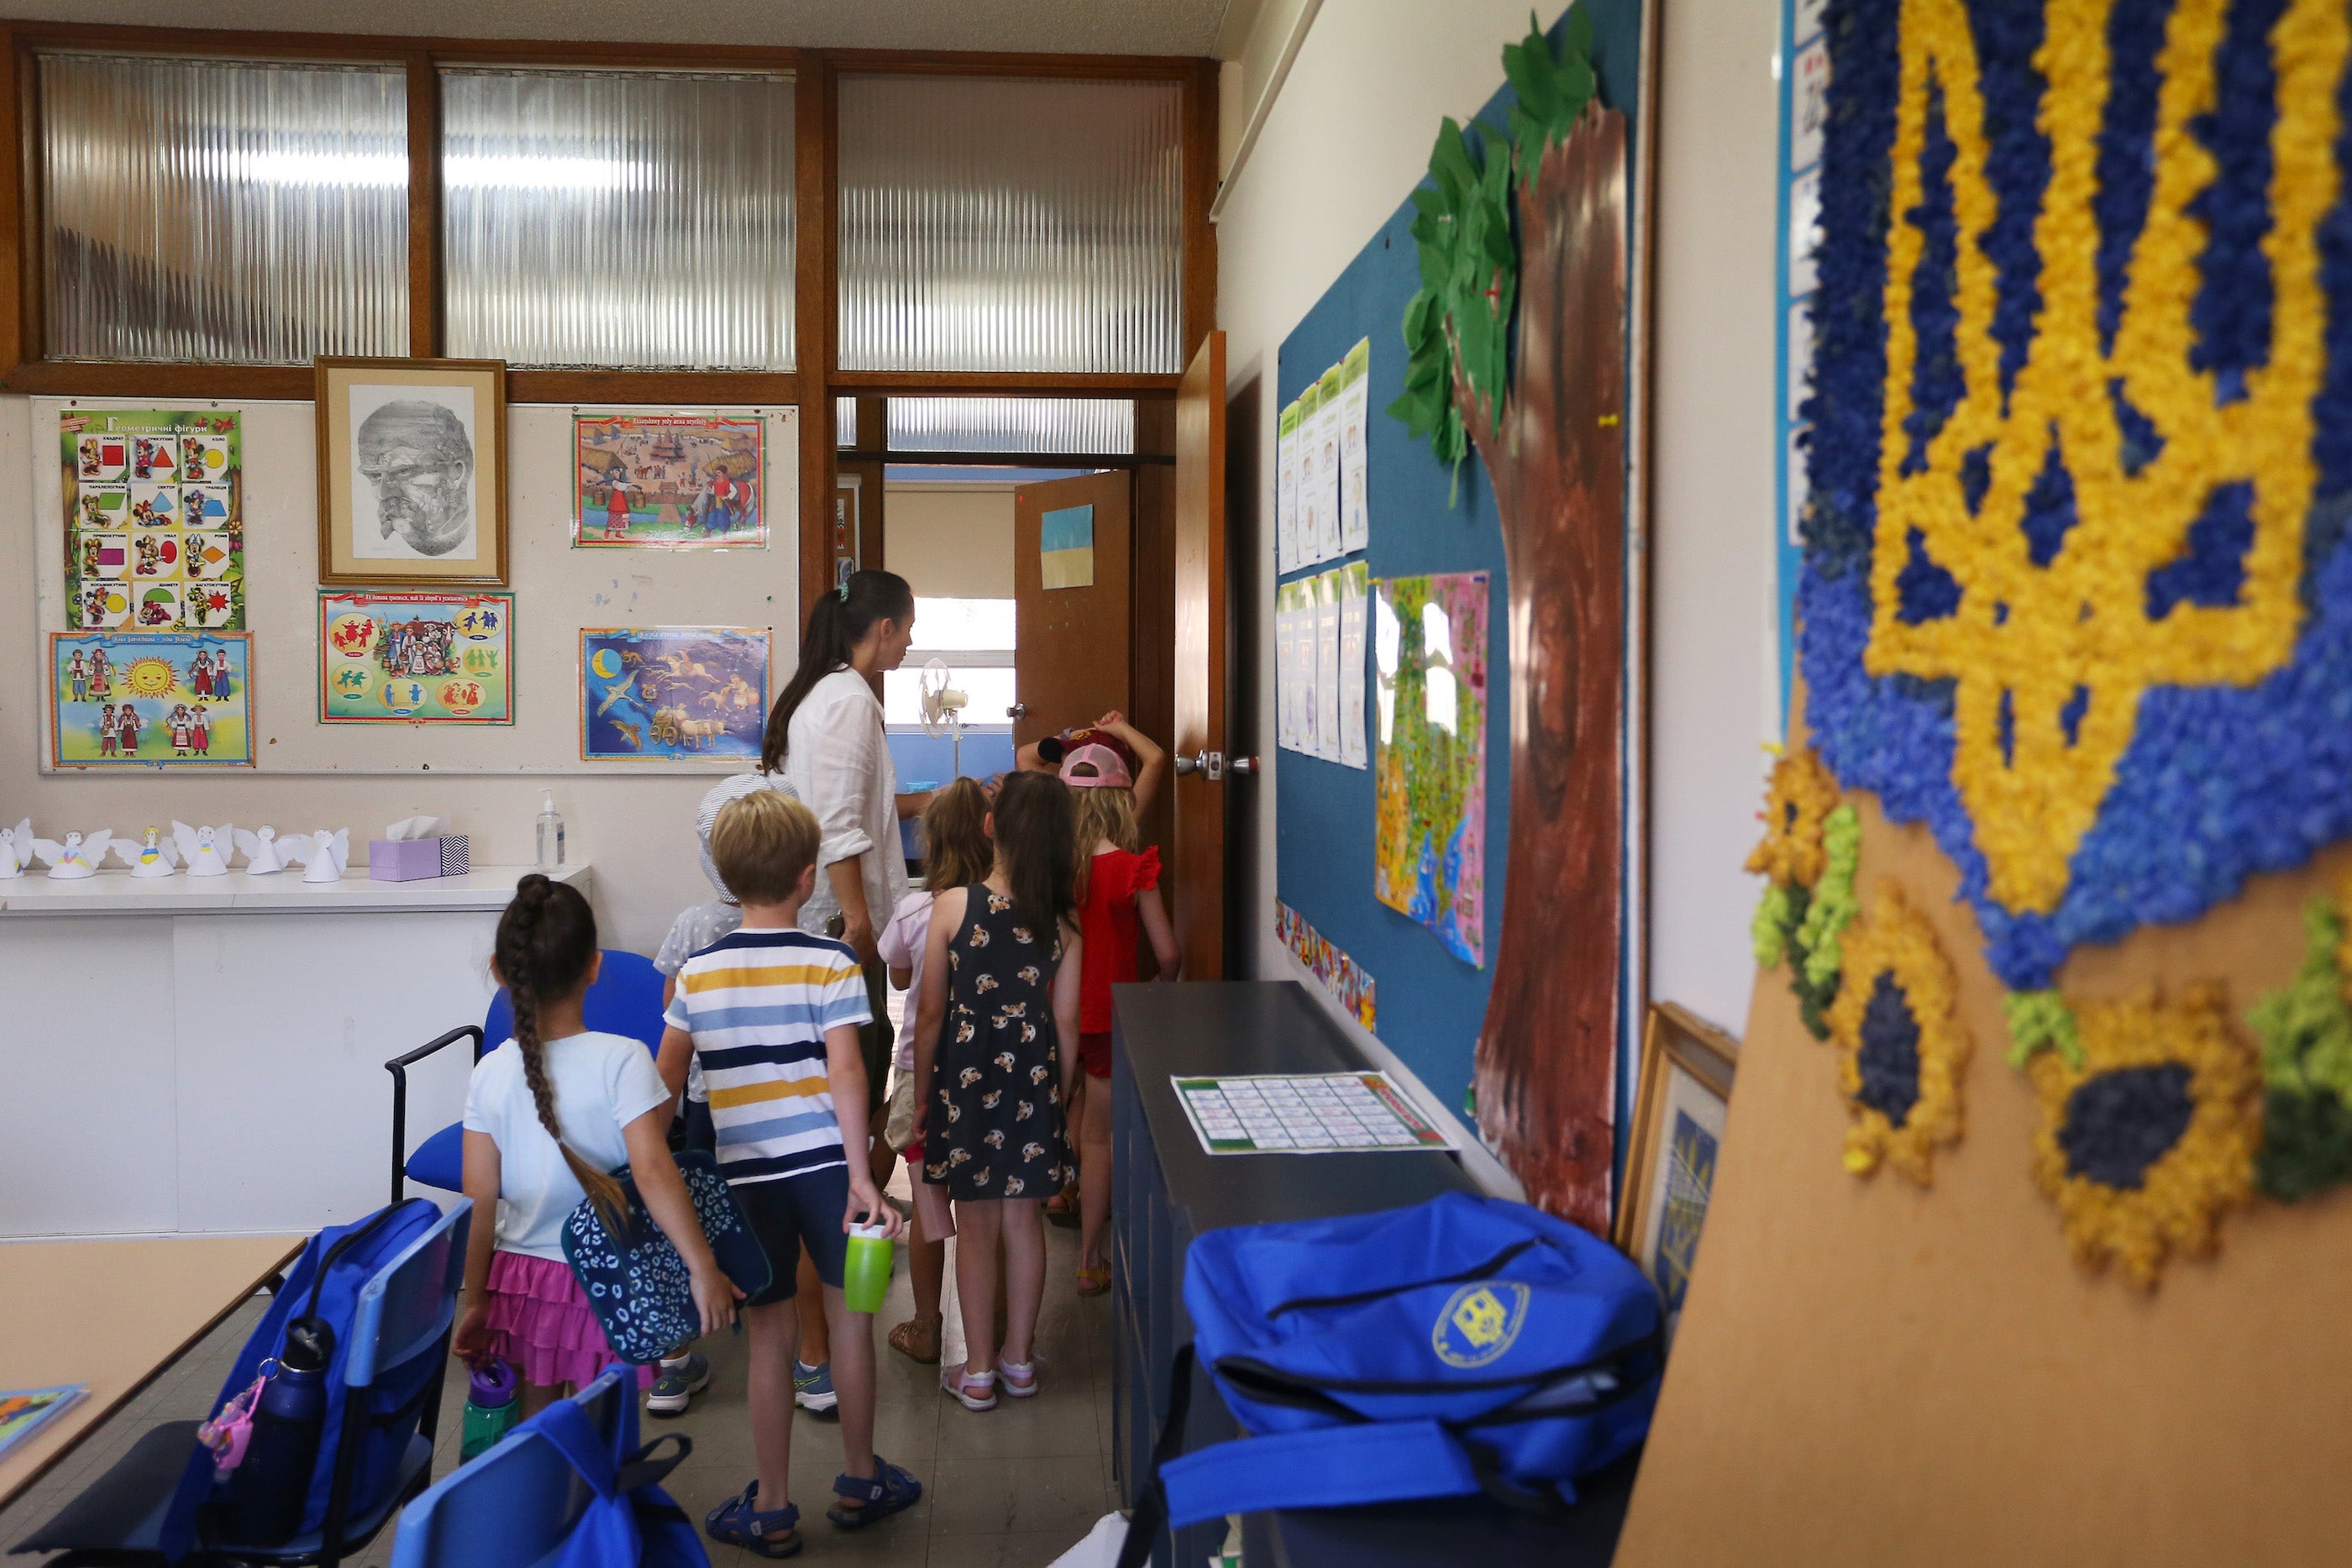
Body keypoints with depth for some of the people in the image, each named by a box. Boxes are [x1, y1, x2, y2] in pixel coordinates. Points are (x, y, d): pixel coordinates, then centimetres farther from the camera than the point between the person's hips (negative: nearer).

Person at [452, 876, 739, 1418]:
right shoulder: (621, 1059, -17)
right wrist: (704, 1269, -22)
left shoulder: (490, 1073, -5)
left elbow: (479, 1201, -2)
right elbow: (652, 1172, -25)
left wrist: (476, 1302, 6)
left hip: (518, 1276, 4)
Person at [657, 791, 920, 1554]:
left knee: (770, 1339, 11)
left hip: (747, 1175, 2)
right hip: (826, 1162, -2)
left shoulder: (697, 972, 2)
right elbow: (845, 1071, -16)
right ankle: (860, 1481, 29)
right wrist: (861, 1176, -17)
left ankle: (771, 1509, 21)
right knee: (851, 1320, 14)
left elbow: (666, 1080, 7)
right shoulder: (831, 963, -8)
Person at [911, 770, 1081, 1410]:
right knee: (1024, 1219, 15)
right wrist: (1060, 1093, 13)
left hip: (965, 1073, -2)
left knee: (976, 1225, 9)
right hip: (1033, 1075, 2)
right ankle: (1019, 1358, 28)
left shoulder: (953, 905, -13)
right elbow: (1066, 1021, -1)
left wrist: (924, 1095, 4)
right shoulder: (1065, 918, -6)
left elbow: (932, 1014, -7)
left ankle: (978, 1372, 19)